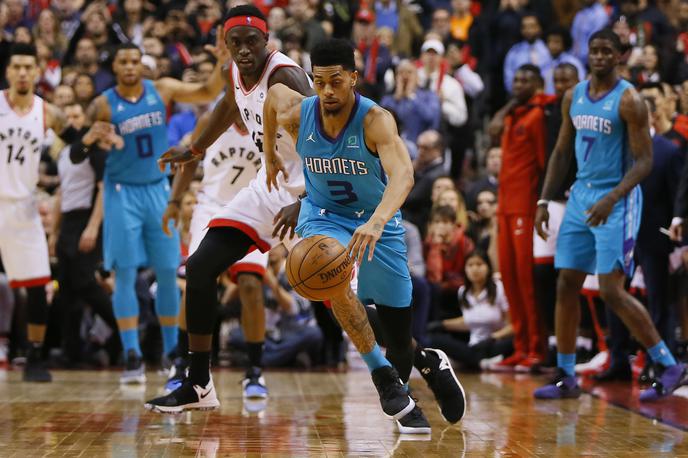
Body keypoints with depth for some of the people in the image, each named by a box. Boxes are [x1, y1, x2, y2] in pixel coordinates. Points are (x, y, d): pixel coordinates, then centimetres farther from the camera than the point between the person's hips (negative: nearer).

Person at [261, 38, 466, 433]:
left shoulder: (375, 120, -28)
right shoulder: (297, 114, -16)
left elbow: (403, 174, -44)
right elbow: (275, 92, 9)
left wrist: (377, 221, -62)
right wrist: (270, 155, 19)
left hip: (377, 222, -2)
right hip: (323, 215, 2)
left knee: (400, 344, 4)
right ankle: (385, 378, -22)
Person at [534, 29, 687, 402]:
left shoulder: (628, 101, -12)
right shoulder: (573, 97, 9)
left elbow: (645, 161, -15)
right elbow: (561, 152, 16)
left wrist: (611, 199, -27)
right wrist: (544, 200, 8)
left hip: (617, 200, -7)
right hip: (581, 196, 7)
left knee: (612, 291, -12)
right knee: (566, 285, 4)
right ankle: (565, 377, 12)